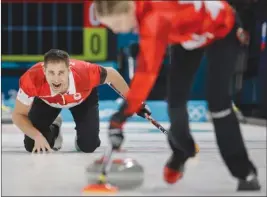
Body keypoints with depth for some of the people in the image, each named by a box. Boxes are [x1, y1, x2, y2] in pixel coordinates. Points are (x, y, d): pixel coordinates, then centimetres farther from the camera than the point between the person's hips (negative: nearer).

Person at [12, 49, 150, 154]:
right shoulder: (32, 79, -43)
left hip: (83, 98, 0)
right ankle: (53, 130, 25)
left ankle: (83, 132, 25)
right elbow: (18, 115, -26)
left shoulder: (85, 73, -44)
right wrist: (37, 136, -42)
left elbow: (111, 74, -19)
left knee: (88, 146, -12)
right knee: (32, 146, -10)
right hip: (46, 100, 0)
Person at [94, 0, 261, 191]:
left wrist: (121, 115, -54)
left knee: (217, 101, -18)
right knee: (176, 98, 3)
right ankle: (182, 150, 30)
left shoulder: (154, 18, -45)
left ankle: (245, 172, -9)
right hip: (189, 32, 7)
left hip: (222, 29, -7)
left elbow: (147, 72, -51)